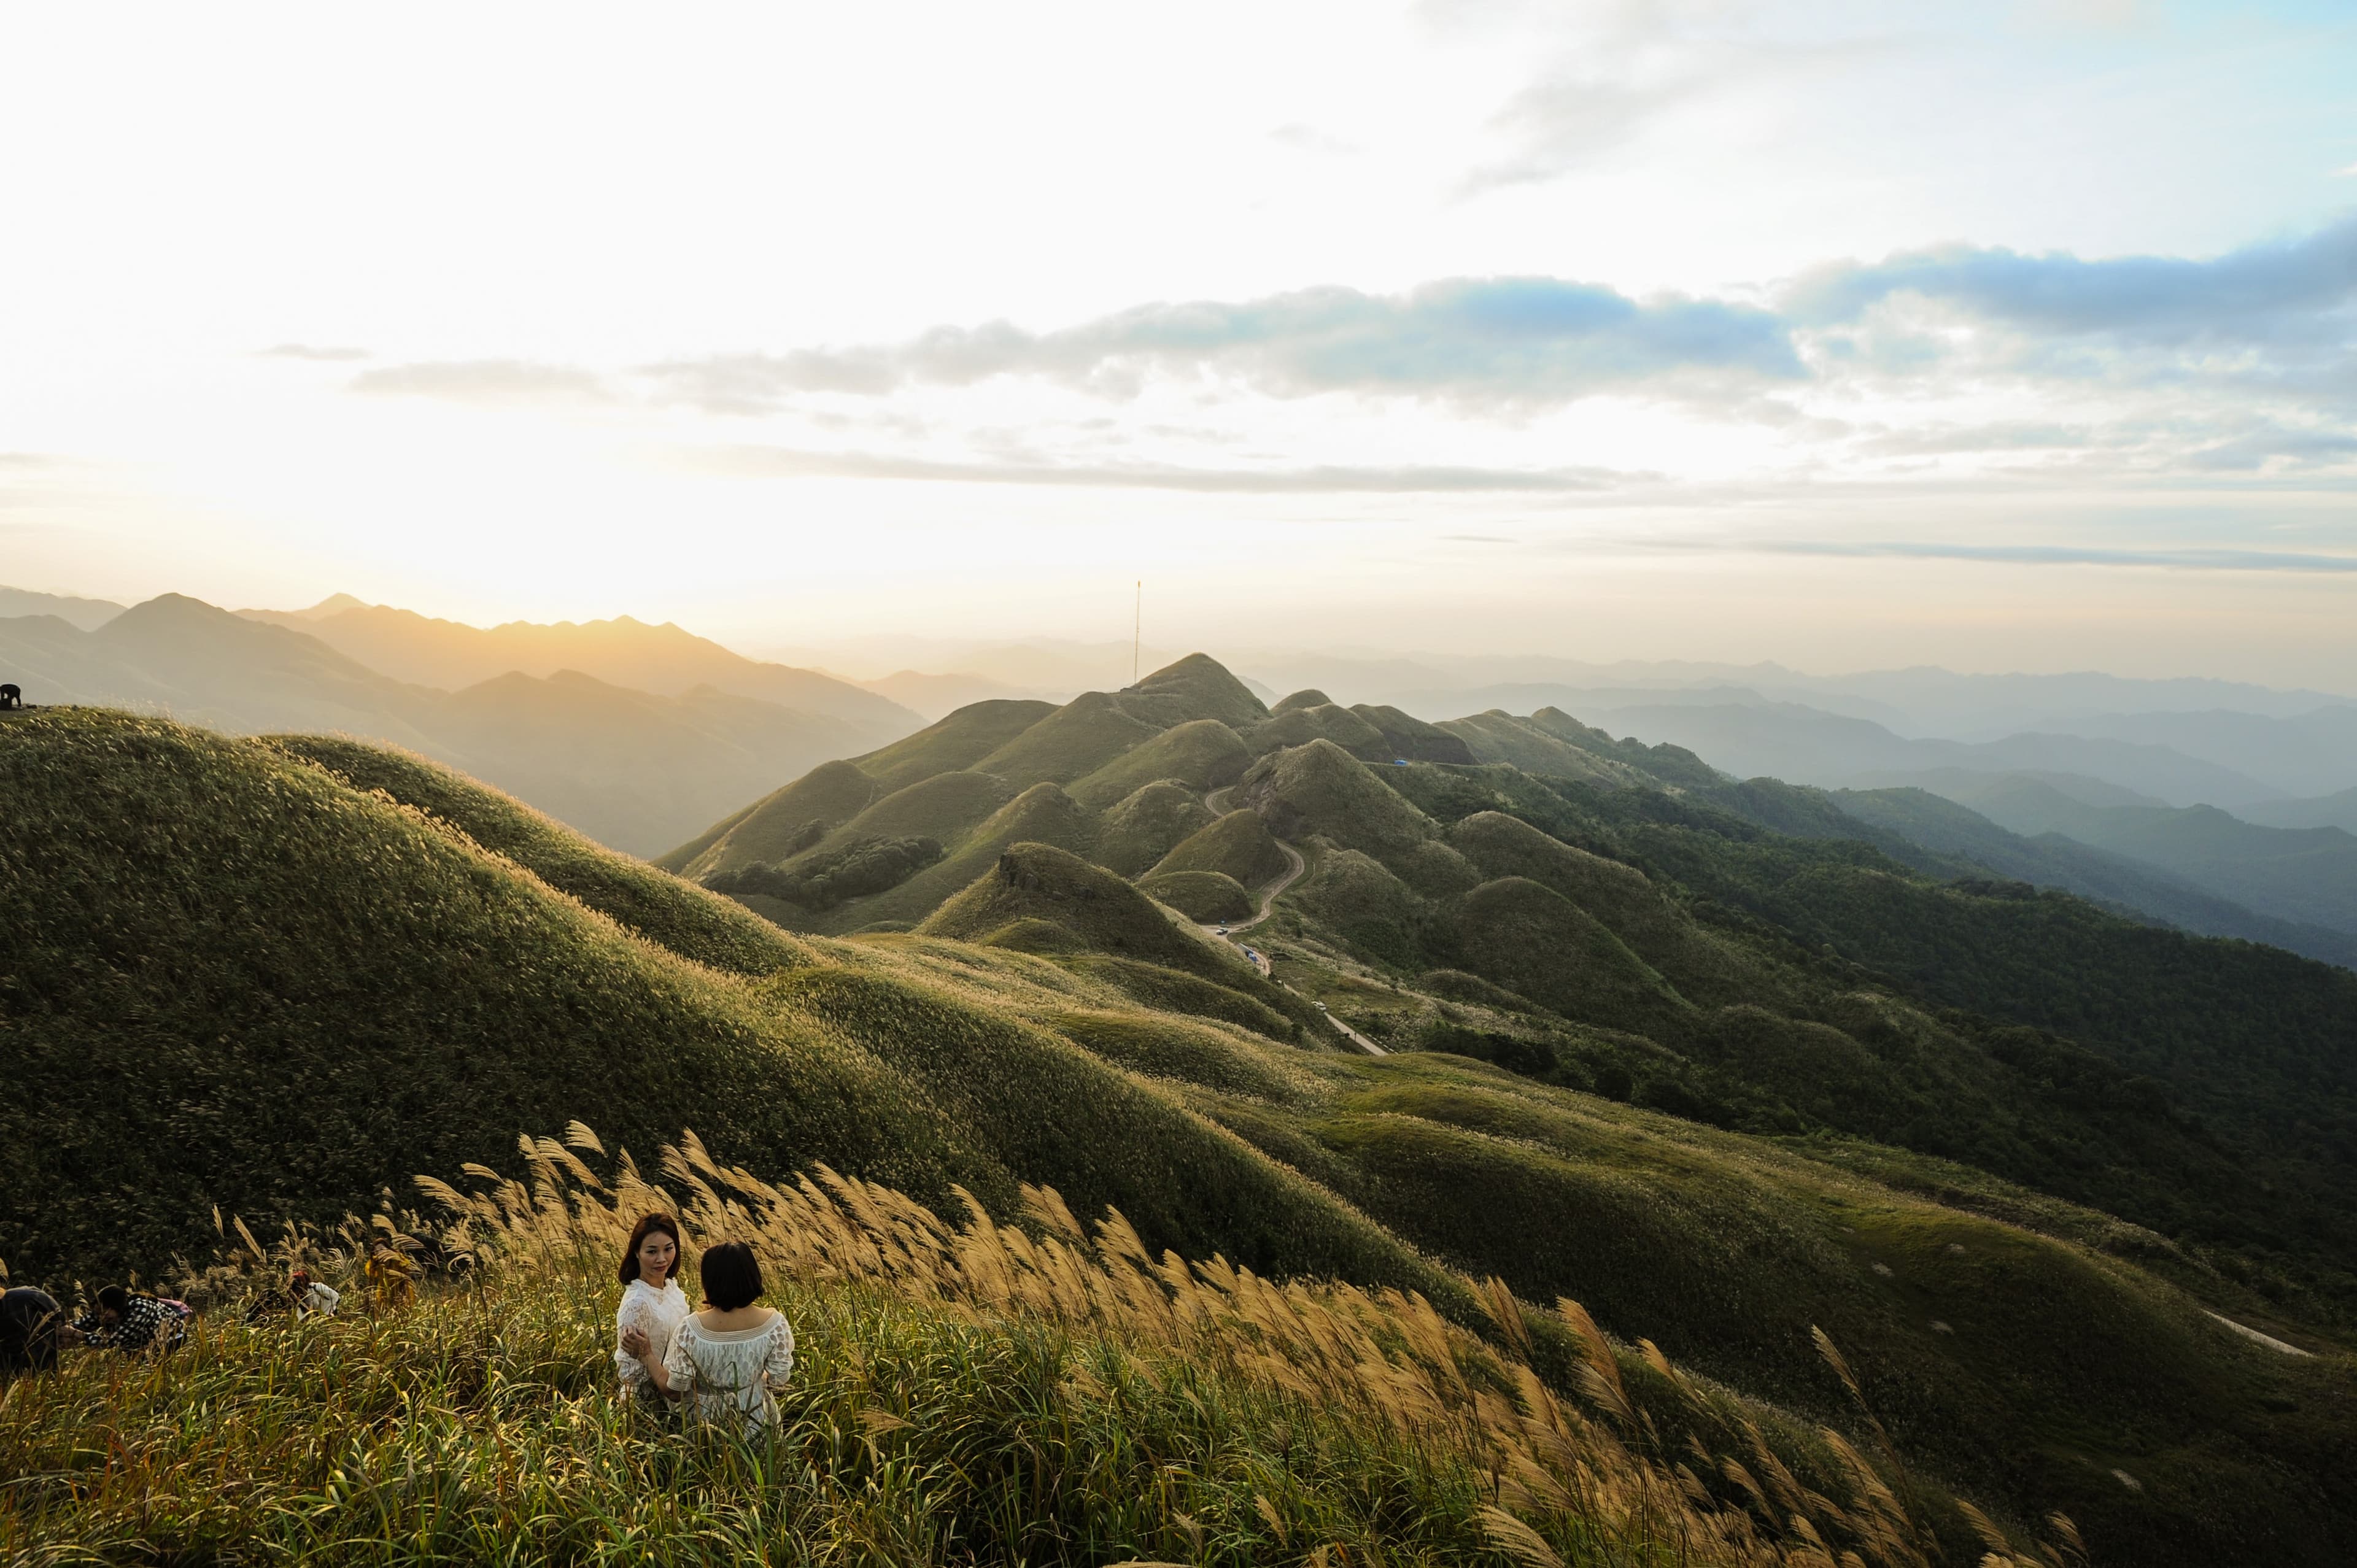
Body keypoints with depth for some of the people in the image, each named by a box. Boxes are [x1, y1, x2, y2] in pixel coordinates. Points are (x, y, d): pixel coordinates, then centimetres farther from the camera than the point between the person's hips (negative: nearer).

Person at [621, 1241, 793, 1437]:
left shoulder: (691, 1328, -25)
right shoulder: (774, 1323, -21)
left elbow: (675, 1390, -17)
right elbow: (778, 1381, -9)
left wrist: (645, 1353, -8)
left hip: (705, 1424, -1)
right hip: (757, 1421, 1)